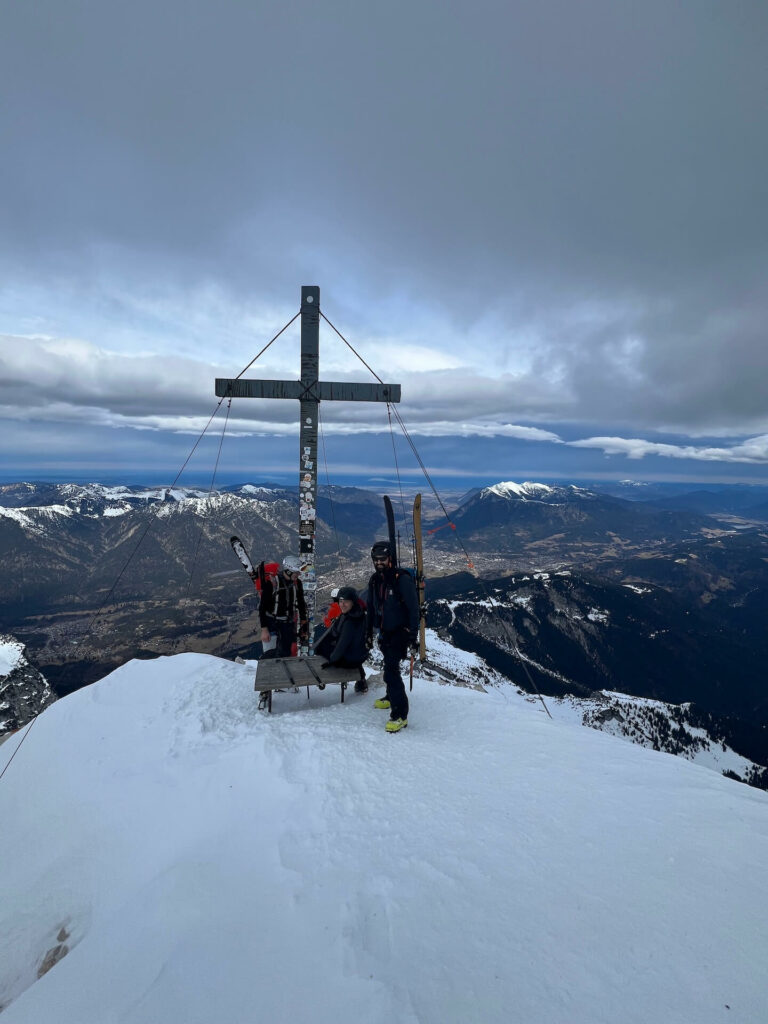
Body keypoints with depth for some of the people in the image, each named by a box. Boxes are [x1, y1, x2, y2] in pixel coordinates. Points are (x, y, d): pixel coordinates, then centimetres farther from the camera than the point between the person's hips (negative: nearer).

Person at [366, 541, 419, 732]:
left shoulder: (402, 579, -16)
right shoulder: (375, 580, 5)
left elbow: (413, 608, -16)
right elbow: (371, 608, 15)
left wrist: (413, 634, -18)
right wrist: (370, 632, 16)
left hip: (400, 632, -7)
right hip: (384, 632, 7)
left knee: (391, 670, -15)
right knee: (389, 666, 21)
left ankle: (400, 714, -10)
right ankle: (391, 697, 43)